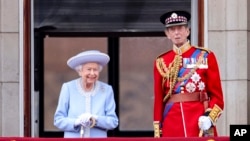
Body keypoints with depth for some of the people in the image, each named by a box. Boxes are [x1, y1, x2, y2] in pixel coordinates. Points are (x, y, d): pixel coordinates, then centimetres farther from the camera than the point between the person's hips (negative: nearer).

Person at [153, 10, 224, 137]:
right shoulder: (161, 62, 10)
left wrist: (209, 117, -14)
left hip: (200, 123, -2)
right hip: (172, 125, 2)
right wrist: (157, 133, 5)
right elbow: (158, 99, 10)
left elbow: (217, 95, 3)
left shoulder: (205, 56, 5)